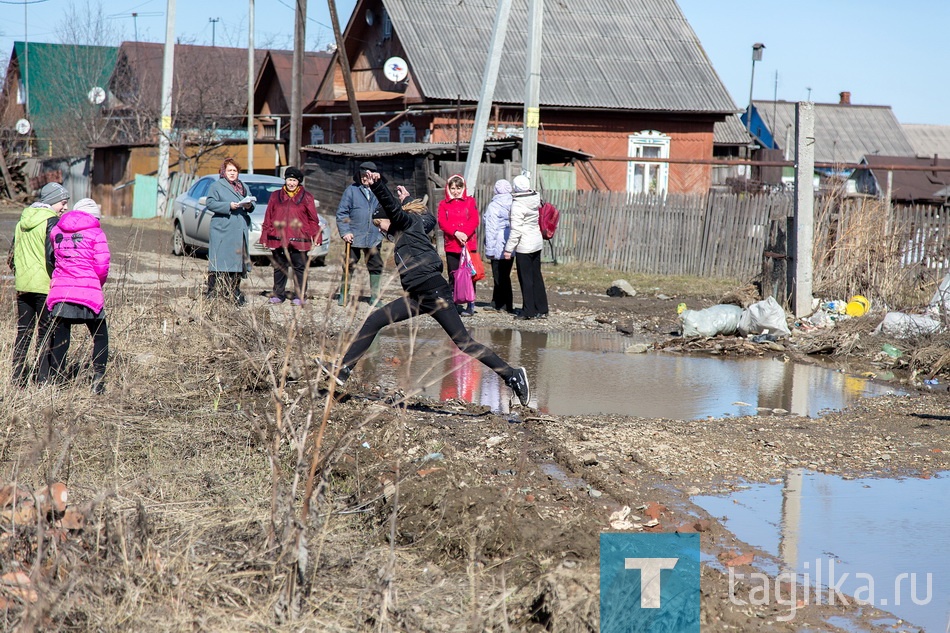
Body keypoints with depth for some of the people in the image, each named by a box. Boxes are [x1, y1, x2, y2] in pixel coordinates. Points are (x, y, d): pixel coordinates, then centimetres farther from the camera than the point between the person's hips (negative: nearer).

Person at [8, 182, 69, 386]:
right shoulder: (51, 221, -10)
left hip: (23, 285, 7)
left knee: (23, 331, 12)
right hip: (45, 286, -7)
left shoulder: (23, 220, 12)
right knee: (46, 333, 0)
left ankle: (18, 378, 12)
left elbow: (12, 255, 16)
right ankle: (44, 378, -2)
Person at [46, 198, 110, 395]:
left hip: (60, 291, 3)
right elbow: (102, 267, -3)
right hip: (88, 293, -3)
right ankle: (98, 378, 5)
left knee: (60, 338, 9)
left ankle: (57, 379, 7)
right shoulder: (96, 233, 1)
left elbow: (51, 259, 14)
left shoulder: (56, 231, 11)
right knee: (100, 337, 11)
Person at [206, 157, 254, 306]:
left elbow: (250, 204, 23)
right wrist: (229, 206, -18)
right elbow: (210, 203, -8)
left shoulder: (243, 187, 20)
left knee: (238, 260, 6)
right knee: (219, 261, -8)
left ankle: (234, 292, 12)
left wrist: (249, 206, -1)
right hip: (222, 230, -6)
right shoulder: (216, 186, 2)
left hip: (240, 230, 6)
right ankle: (212, 293, -5)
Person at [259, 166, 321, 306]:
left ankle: (300, 296, 7)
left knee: (300, 268, 0)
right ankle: (278, 294, 17)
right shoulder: (276, 196, 11)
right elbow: (268, 217, 11)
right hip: (278, 239, 2)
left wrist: (315, 236, 0)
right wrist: (265, 236, 7)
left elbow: (313, 219, 6)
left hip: (298, 240, -2)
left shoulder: (306, 197, 6)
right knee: (279, 268, 8)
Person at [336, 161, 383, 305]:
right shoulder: (352, 190, -3)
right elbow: (341, 213, -3)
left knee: (376, 266, 8)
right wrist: (345, 231, -10)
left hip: (374, 237, 3)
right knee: (349, 266, 3)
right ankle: (343, 295, 14)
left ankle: (374, 296, 18)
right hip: (354, 237, -3)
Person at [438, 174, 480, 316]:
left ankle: (470, 305, 0)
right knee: (453, 277, 5)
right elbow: (442, 223, -2)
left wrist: (464, 234, -17)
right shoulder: (443, 204, 10)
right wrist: (456, 233, -17)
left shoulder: (470, 201, 9)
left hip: (469, 244, -1)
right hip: (451, 246, 1)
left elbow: (474, 220, -2)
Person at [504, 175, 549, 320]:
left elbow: (516, 230, -19)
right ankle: (541, 309, 18)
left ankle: (529, 311, 3)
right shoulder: (535, 199, 4)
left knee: (526, 278, 0)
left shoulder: (518, 205, -17)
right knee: (536, 276, 14)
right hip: (537, 242, 8)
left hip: (524, 246, -8)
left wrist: (509, 248, -13)